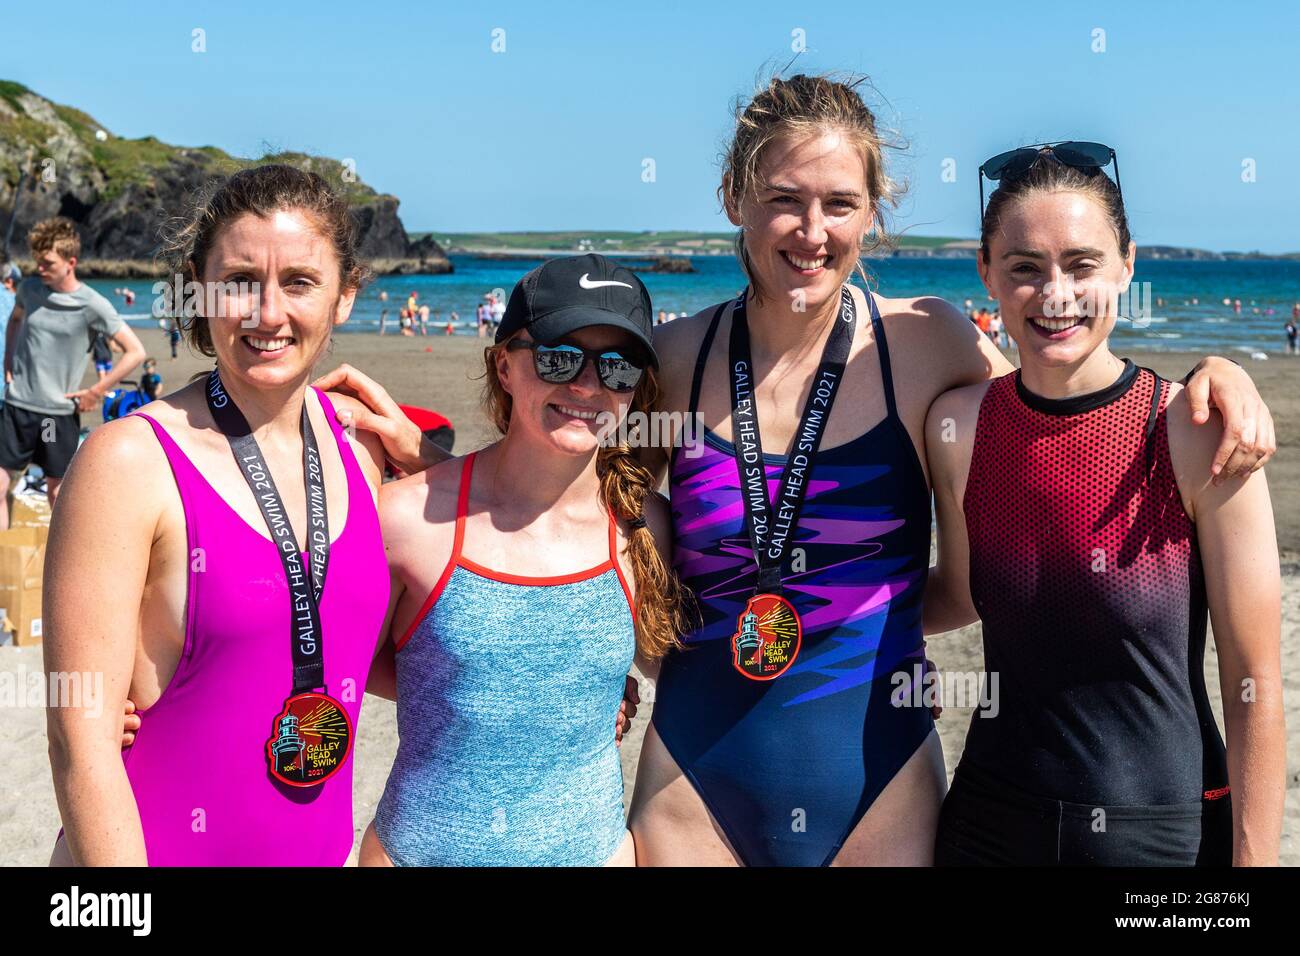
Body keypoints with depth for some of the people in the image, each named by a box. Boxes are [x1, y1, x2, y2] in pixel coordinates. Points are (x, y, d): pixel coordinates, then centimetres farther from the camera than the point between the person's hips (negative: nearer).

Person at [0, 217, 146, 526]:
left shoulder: (92, 305, -12)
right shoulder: (30, 289, 0)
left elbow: (135, 352, -12)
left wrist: (96, 391, -10)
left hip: (60, 411, -3)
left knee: (58, 491, 8)